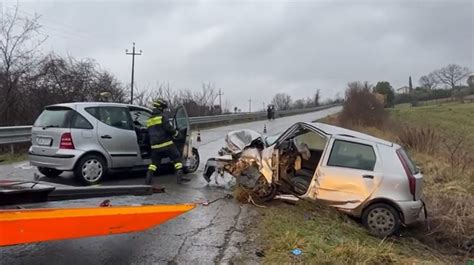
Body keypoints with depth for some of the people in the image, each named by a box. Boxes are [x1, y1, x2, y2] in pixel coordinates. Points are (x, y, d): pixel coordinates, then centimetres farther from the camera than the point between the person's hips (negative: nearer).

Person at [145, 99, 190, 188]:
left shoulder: (149, 120, 17)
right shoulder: (163, 116, -6)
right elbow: (168, 128, -16)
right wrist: (176, 133, 0)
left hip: (155, 145, 6)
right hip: (166, 143, -6)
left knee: (154, 161, 16)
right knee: (177, 158, 3)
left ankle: (148, 178, 7)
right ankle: (179, 177, -3)